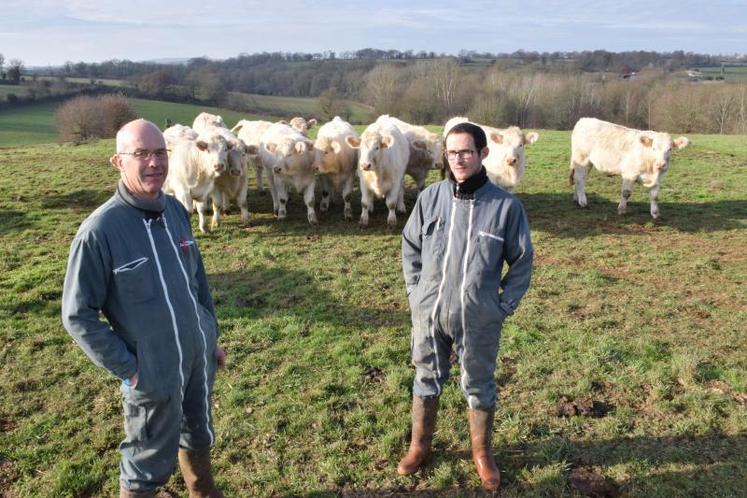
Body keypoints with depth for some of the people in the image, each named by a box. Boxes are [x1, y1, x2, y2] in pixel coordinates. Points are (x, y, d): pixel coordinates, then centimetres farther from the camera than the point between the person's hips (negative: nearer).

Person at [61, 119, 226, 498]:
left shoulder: (176, 210, -2)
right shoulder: (99, 231, -20)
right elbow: (78, 315, -14)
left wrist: (212, 336, 12)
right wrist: (128, 369, -14)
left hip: (199, 355, 6)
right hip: (153, 371, -6)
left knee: (199, 436, 27)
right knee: (150, 464, 14)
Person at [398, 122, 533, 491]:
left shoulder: (506, 206, -10)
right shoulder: (430, 198, -4)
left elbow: (522, 261, 0)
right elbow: (410, 247, 8)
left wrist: (504, 306, -3)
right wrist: (416, 293, 3)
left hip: (480, 319, -2)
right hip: (428, 313, 2)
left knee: (479, 387, 15)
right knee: (427, 380, 18)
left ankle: (482, 453, 37)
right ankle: (419, 446, 38)